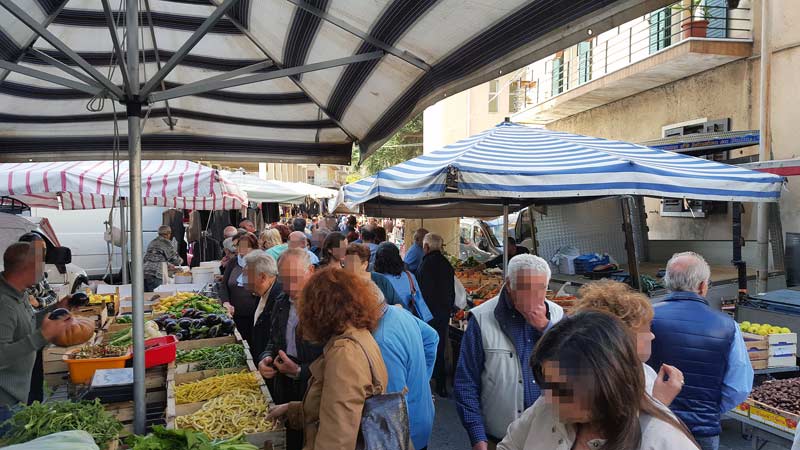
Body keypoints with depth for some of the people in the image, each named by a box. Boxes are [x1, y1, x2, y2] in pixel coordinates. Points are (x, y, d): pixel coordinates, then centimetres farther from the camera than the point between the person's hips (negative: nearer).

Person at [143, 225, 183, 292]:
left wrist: (168, 264, 34)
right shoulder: (166, 242, -2)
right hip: (154, 273, -8)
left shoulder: (153, 242, 21)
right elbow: (174, 257, -1)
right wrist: (180, 261, 20)